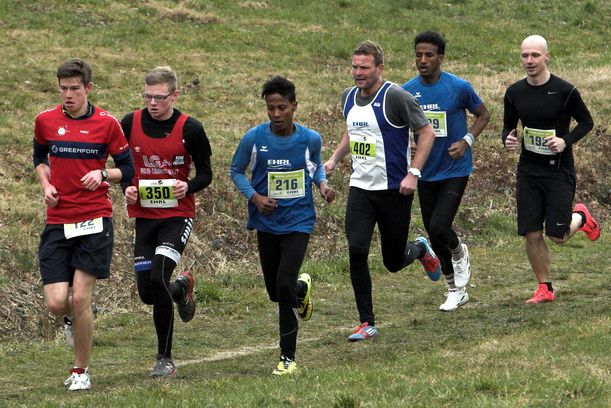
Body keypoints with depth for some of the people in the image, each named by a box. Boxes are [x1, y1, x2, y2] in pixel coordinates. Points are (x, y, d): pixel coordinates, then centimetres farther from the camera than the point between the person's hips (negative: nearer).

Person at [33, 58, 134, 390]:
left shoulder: (107, 124, -3)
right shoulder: (45, 121, 4)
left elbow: (127, 169, 5)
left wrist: (102, 174, -15)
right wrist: (45, 183, 3)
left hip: (95, 220, -2)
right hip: (57, 223, 2)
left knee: (80, 298, -9)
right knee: (56, 303, -7)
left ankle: (81, 370, 8)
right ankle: (72, 318, 32)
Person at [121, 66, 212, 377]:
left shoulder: (190, 129, -8)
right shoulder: (130, 124, -1)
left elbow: (205, 174, 2)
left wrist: (188, 186, -19)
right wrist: (127, 188, -7)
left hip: (177, 214, -4)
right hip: (143, 215, 4)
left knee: (158, 280, -21)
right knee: (147, 292, 2)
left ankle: (165, 359, -7)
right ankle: (182, 287, 41)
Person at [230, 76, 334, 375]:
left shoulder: (310, 139, -7)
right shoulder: (254, 138, -9)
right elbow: (236, 171, 5)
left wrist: (322, 184, -6)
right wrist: (254, 196, -12)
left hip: (298, 220, -2)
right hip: (267, 223, 2)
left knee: (284, 285, -18)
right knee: (275, 292, 11)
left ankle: (288, 357, -6)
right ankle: (303, 288, 51)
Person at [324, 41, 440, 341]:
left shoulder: (395, 97, -14)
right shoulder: (349, 97, 7)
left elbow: (426, 132, -12)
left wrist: (413, 174, -19)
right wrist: (334, 159, 12)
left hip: (394, 189, -5)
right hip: (360, 188, 5)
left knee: (393, 262, 5)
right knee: (356, 251, -13)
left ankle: (420, 250, 42)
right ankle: (367, 323, -5)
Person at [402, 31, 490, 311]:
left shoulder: (458, 87, -12)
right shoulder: (408, 91, -2)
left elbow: (483, 115, 3)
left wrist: (466, 141, -12)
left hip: (455, 170, -4)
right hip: (426, 172, 4)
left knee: (439, 227, -18)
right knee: (433, 234, 9)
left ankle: (460, 253, 17)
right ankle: (455, 289, 27)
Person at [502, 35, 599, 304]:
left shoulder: (565, 91, -12)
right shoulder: (514, 93, 1)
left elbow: (586, 122, 0)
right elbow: (508, 126, 14)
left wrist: (566, 141, -17)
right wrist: (507, 140, -9)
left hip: (559, 170, -3)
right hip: (528, 171, 3)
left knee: (557, 236, -3)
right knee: (531, 235, -1)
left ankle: (581, 217, 30)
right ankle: (545, 289, 15)